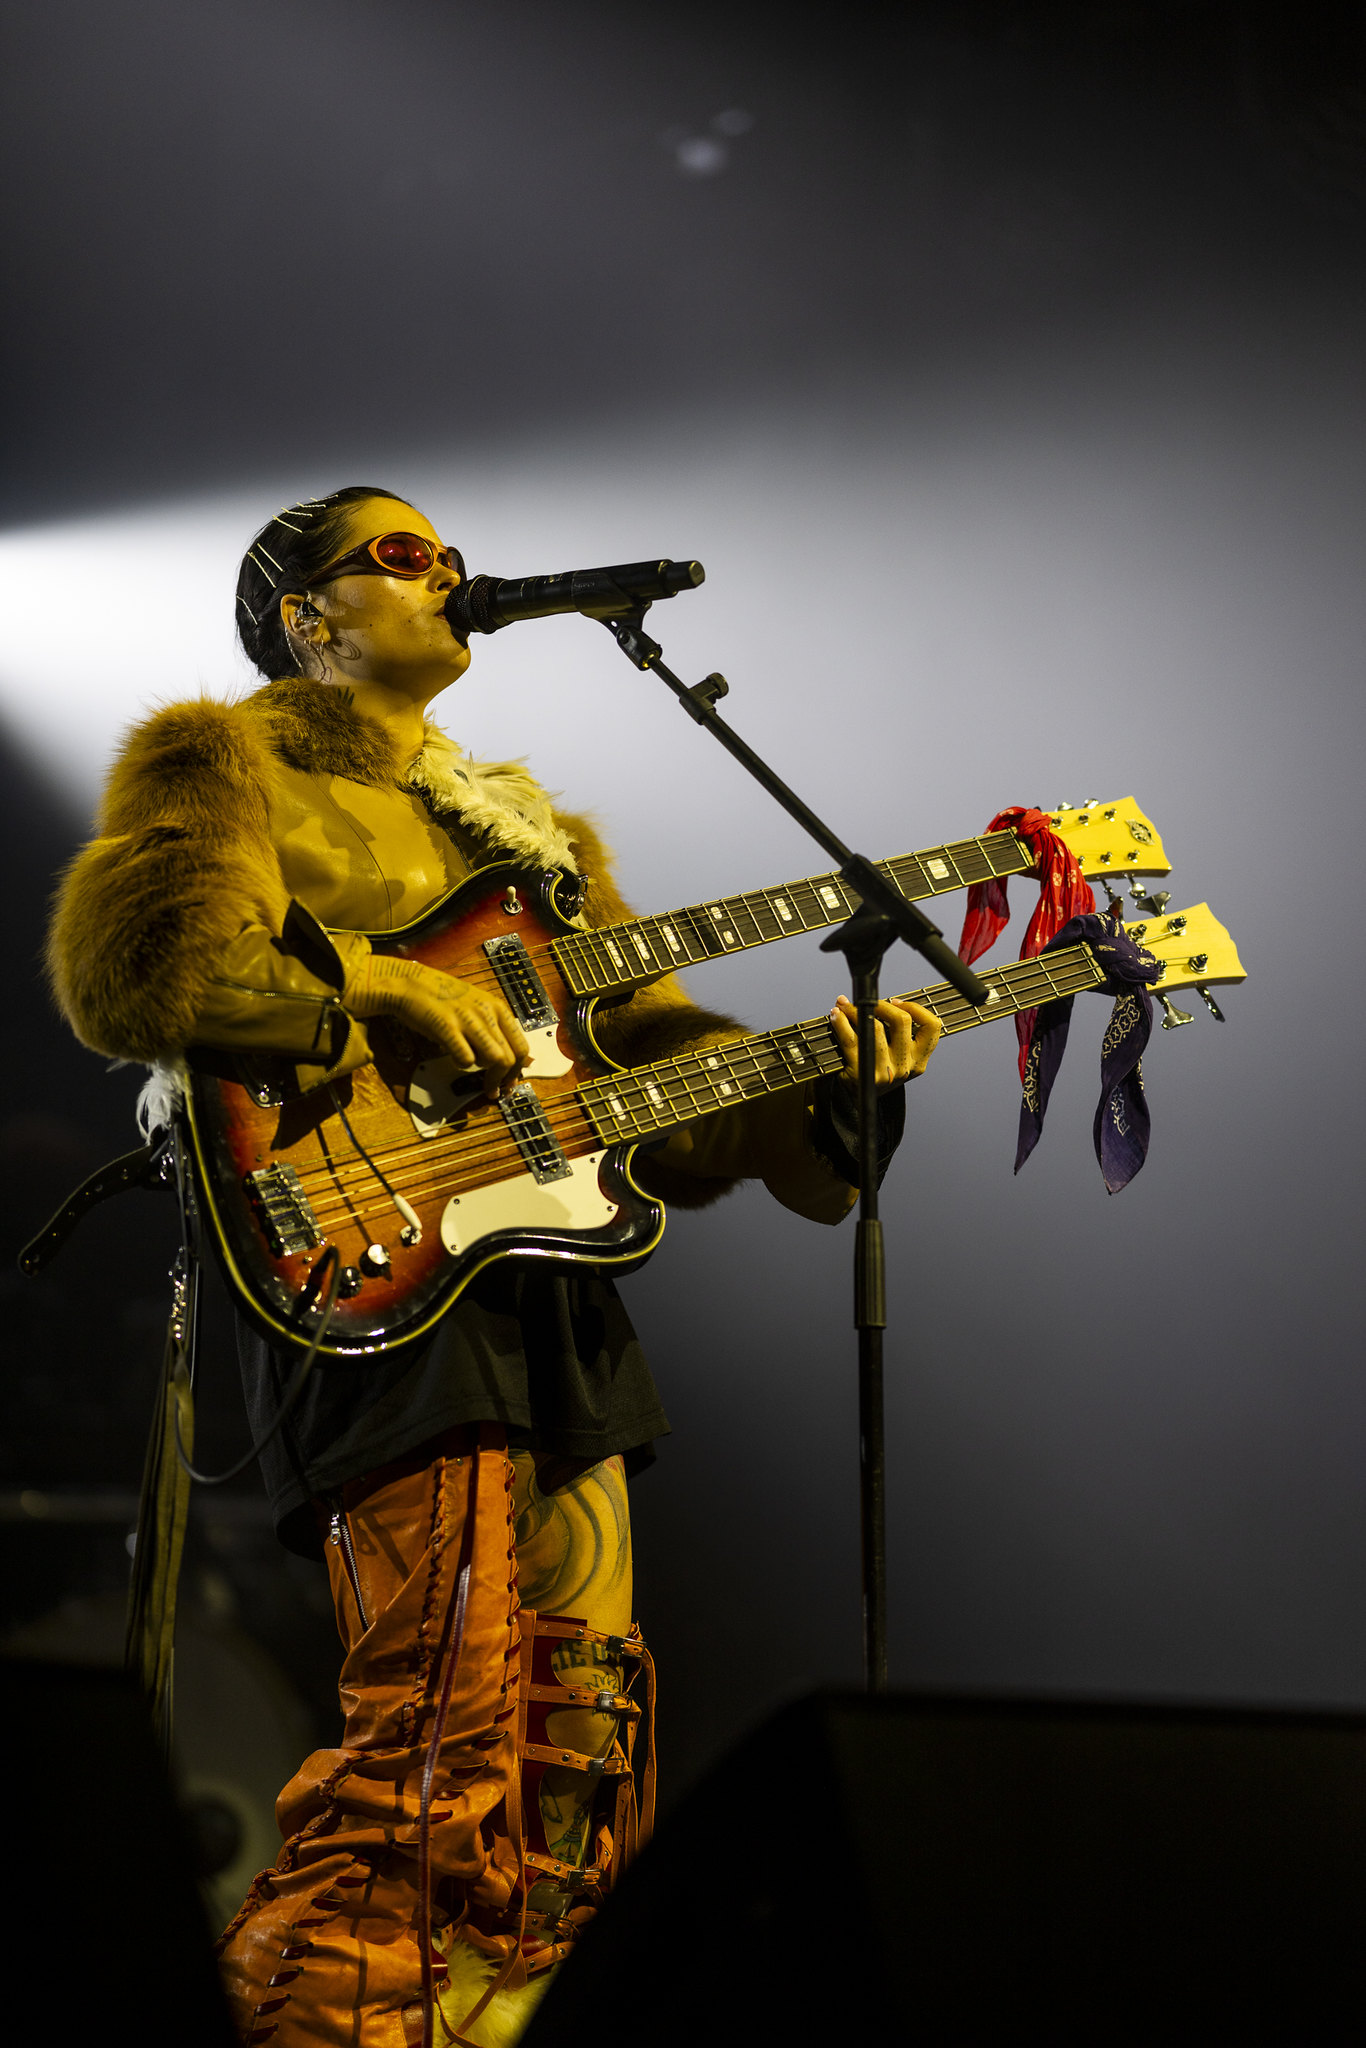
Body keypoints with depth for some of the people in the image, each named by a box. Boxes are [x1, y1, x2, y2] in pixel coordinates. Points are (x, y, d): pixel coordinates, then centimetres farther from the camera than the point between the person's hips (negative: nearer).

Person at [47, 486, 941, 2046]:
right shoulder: (230, 763, 7)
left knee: (572, 1769, 6)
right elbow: (125, 965, -11)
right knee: (444, 1725, -20)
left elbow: (655, 1054, 23)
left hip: (548, 1288, 8)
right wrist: (372, 982, -16)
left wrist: (828, 1072, 6)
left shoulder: (529, 822, 29)